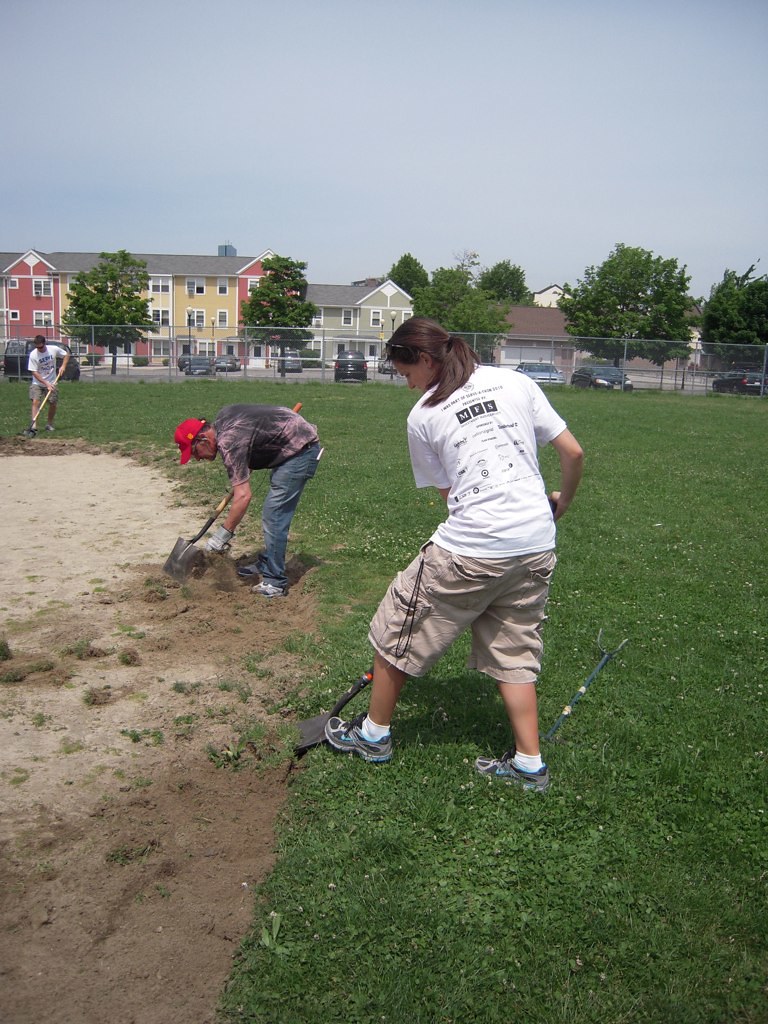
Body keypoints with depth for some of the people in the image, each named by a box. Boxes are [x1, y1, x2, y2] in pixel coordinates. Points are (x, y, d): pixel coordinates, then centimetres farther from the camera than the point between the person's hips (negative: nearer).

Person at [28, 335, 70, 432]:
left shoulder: (54, 349, -11)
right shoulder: (33, 355, -17)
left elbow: (66, 354, 8)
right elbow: (34, 372, -16)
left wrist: (63, 366, -9)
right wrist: (46, 383, -22)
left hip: (51, 383, 2)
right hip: (37, 383, -2)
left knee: (53, 404, 3)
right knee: (35, 401, -19)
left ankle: (49, 424, 22)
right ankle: (33, 424, -24)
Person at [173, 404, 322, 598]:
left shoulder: (228, 442, -24)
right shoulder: (221, 419, 4)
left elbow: (244, 496, -28)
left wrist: (222, 535, -21)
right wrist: (239, 478, 13)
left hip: (301, 449, -11)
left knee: (274, 516, -11)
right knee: (273, 512, 17)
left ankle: (275, 582, -5)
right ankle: (266, 565, 28)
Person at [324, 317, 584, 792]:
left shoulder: (422, 417, 0)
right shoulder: (518, 382, 6)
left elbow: (448, 491, 6)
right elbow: (573, 453, 6)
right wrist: (561, 502, 23)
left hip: (469, 548, -4)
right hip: (537, 548, 5)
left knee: (396, 632, 15)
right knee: (514, 653, 19)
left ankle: (374, 734, 32)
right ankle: (529, 764, 24)